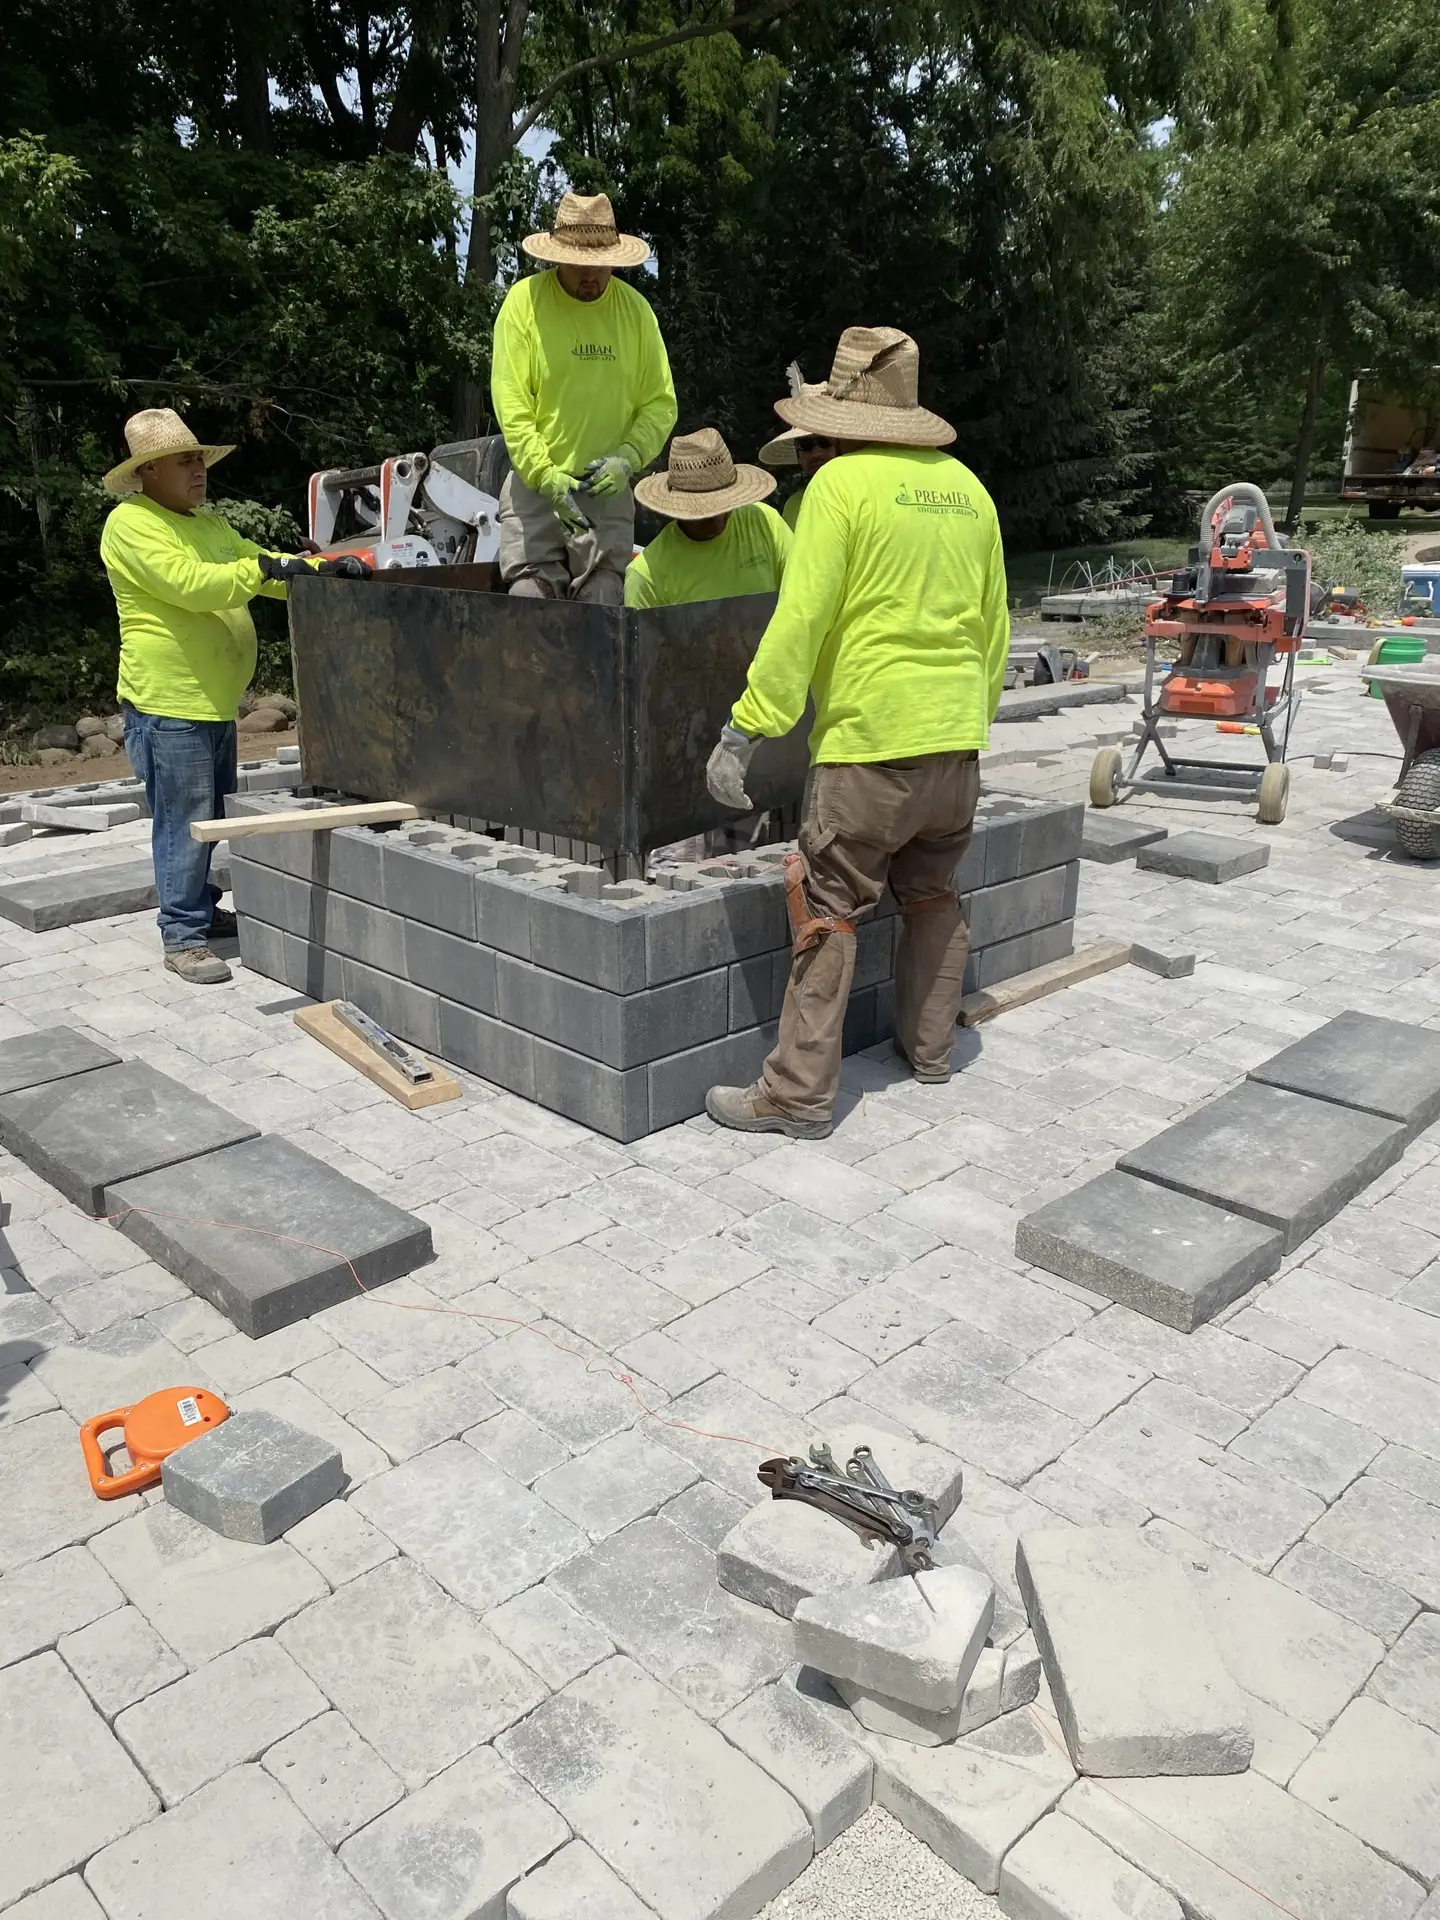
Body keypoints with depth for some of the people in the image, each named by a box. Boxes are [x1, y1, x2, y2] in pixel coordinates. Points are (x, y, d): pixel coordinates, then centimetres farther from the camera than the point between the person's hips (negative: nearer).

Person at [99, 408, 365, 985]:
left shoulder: (208, 523, 18)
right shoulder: (131, 524, -11)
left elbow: (266, 571, 17)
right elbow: (189, 584, -24)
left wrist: (324, 569, 1)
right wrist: (263, 568, -22)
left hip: (214, 702, 9)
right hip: (167, 704, -9)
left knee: (210, 817, 17)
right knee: (184, 820, -6)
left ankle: (200, 909, 31)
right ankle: (183, 937, 1)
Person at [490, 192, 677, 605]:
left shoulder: (634, 308, 7)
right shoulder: (524, 300, -2)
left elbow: (661, 401, 7)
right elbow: (510, 401, -6)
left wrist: (629, 458, -11)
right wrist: (546, 476, -17)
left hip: (609, 490, 2)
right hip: (535, 486, -2)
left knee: (601, 609, -2)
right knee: (529, 599, -9)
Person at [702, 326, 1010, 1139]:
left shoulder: (844, 482, -8)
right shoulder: (967, 486, 11)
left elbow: (800, 621, -15)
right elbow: (995, 624, 17)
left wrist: (745, 730, -13)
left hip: (871, 740, -7)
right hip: (957, 738, 7)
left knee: (829, 912, -2)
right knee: (934, 894, 21)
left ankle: (801, 1093, 0)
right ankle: (932, 1048, 31)